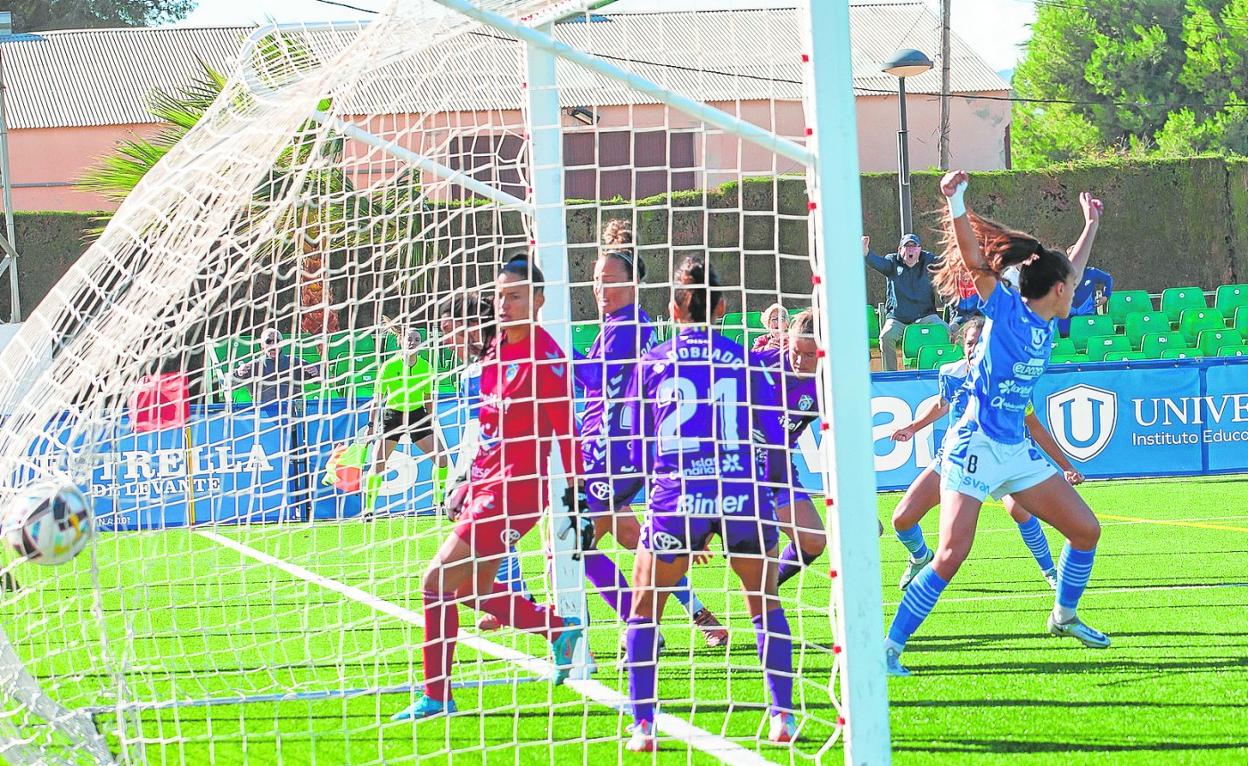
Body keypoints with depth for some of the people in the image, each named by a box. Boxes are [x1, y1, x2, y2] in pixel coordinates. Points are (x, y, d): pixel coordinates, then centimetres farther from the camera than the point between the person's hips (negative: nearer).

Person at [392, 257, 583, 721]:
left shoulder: (544, 357, -14)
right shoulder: (498, 349, 12)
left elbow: (565, 433, -14)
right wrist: (470, 482, 21)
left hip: (516, 488, -9)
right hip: (487, 482, 9)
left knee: (438, 581, -10)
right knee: (473, 590, 16)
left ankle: (435, 697, -3)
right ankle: (561, 631, 32)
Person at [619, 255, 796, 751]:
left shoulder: (651, 365, 7)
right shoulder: (744, 362, 5)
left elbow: (639, 451, 13)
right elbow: (774, 439, 9)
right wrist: (766, 488, 27)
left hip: (675, 497, 0)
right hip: (743, 496, 1)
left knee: (645, 611, 14)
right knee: (766, 605, 19)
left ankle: (643, 726, 4)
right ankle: (782, 716, 12)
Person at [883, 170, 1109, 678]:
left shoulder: (1045, 322, 11)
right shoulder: (1006, 311, -9)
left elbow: (1071, 272, 32)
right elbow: (975, 262, -24)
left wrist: (1091, 227, 44)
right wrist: (956, 206, -37)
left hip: (1017, 453, 8)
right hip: (976, 448, -8)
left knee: (1086, 530, 11)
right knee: (950, 557, -17)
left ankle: (1065, 616, 34)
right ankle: (888, 649, -11)